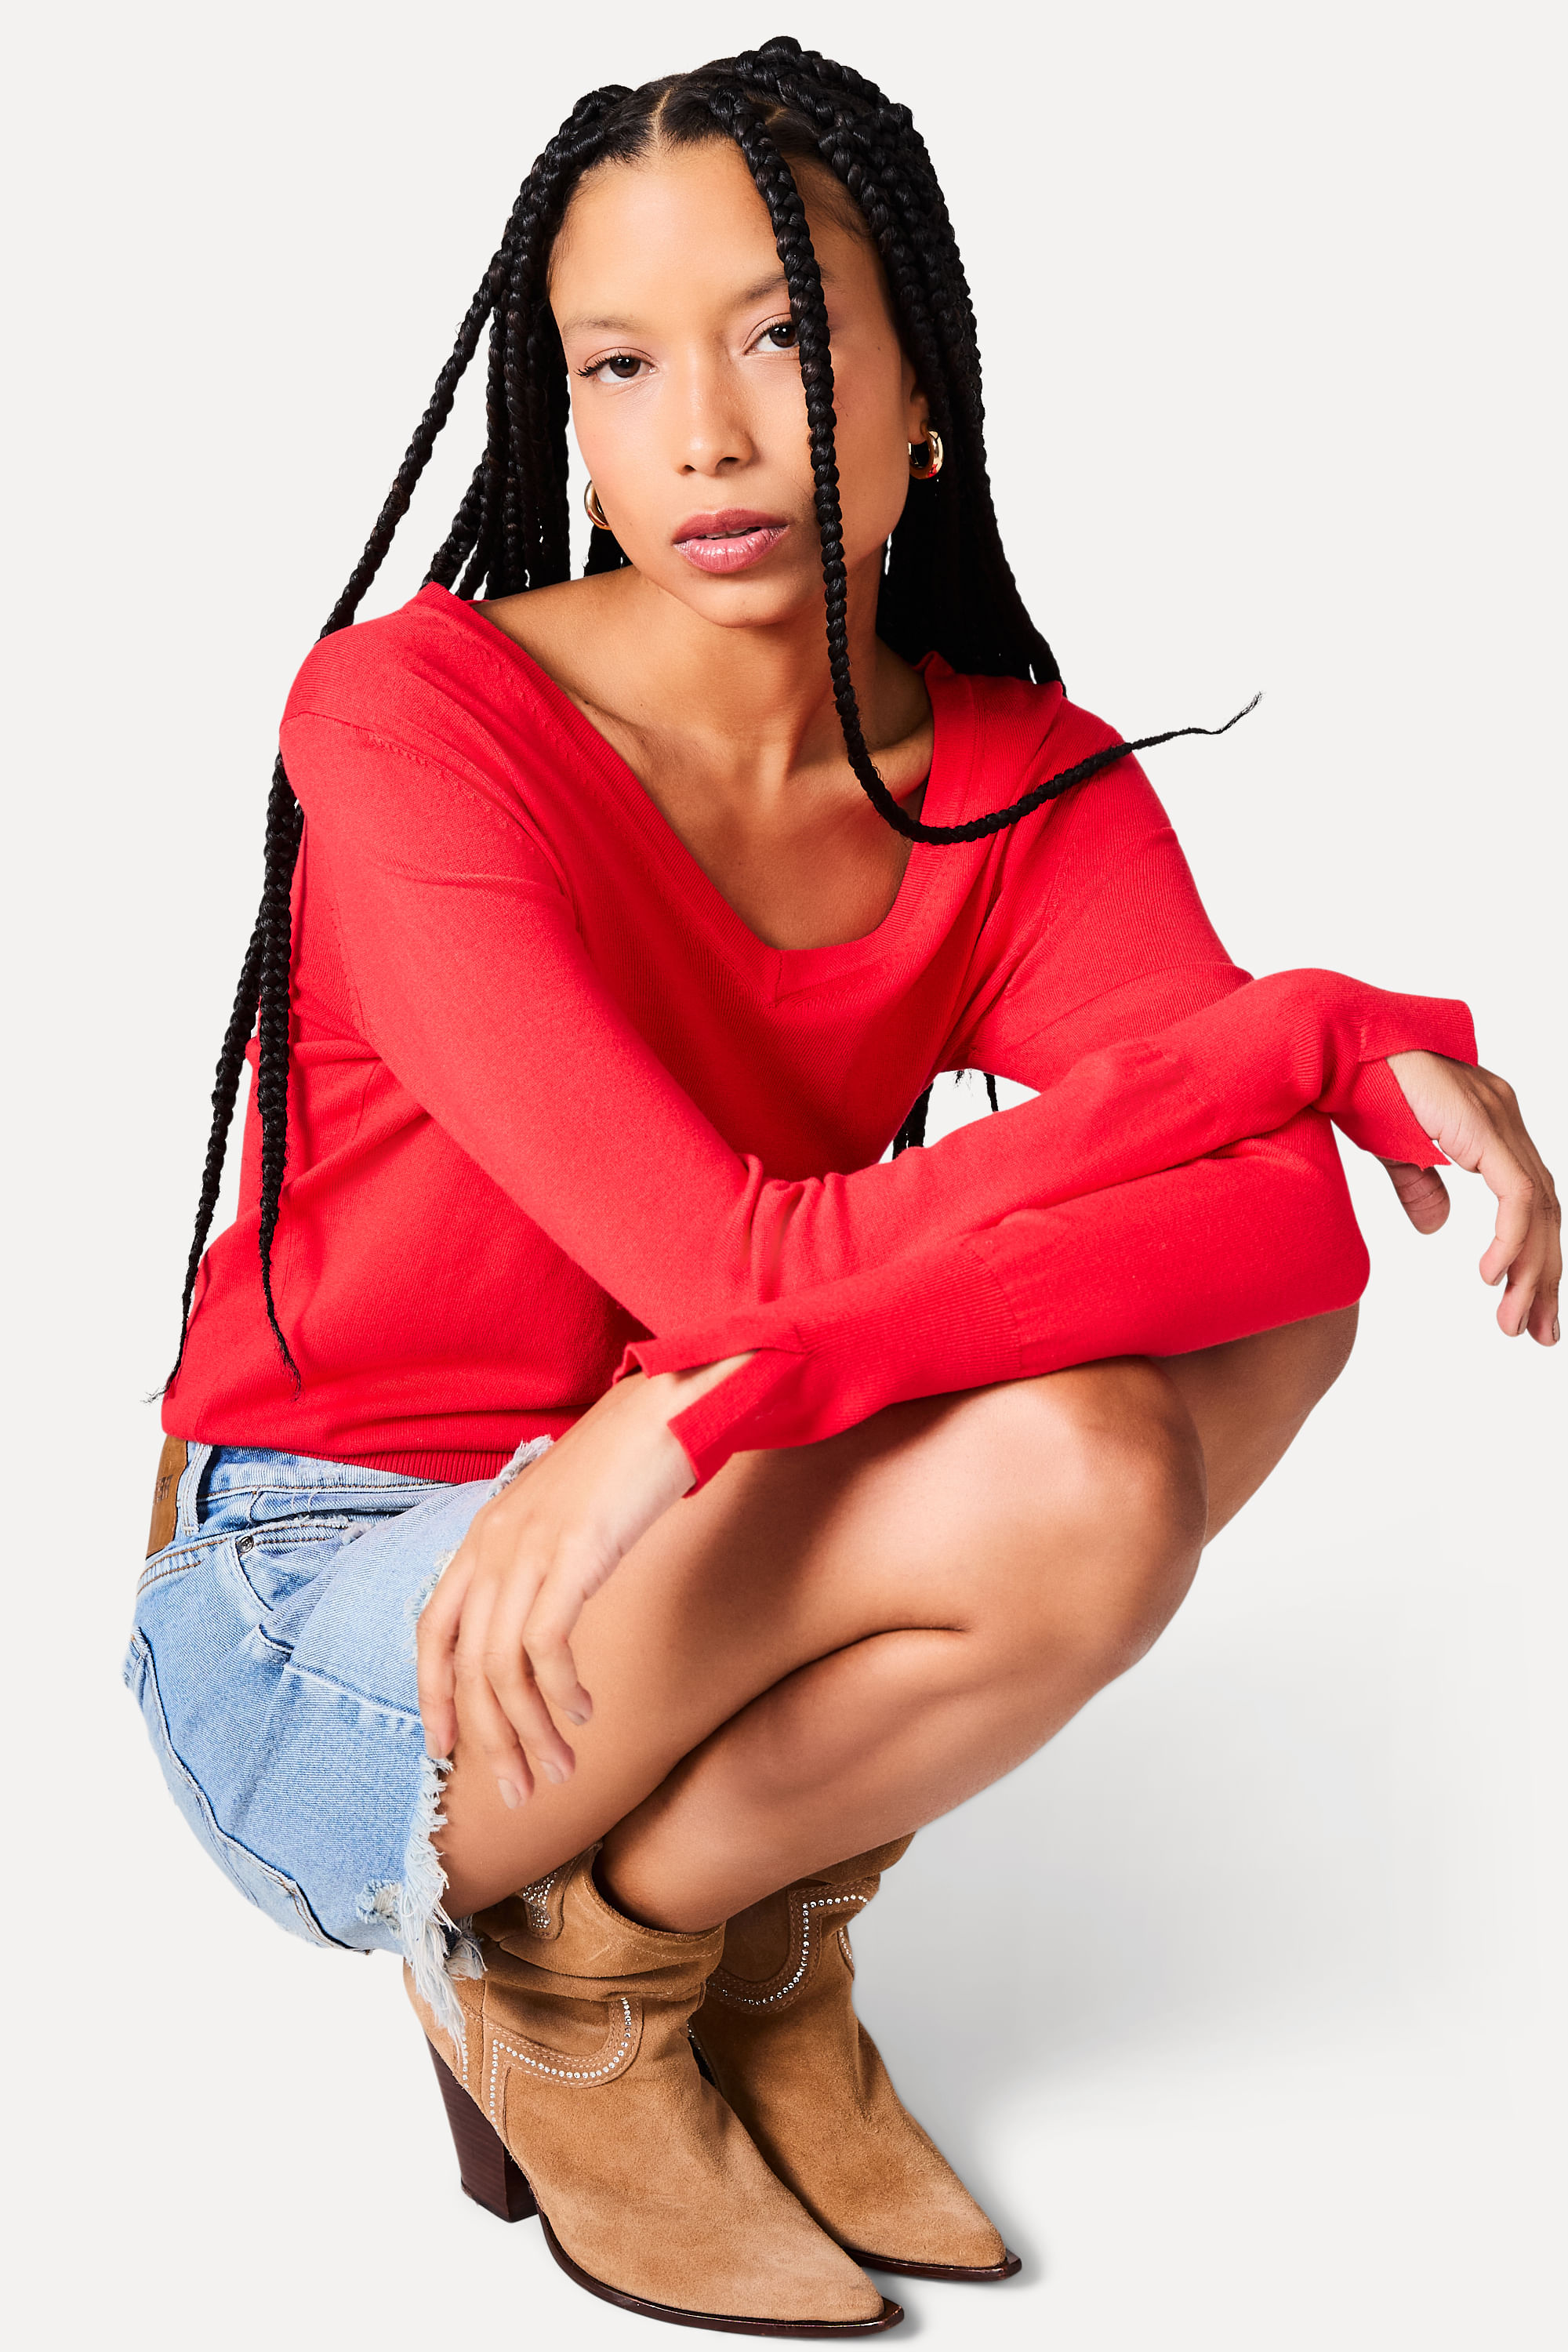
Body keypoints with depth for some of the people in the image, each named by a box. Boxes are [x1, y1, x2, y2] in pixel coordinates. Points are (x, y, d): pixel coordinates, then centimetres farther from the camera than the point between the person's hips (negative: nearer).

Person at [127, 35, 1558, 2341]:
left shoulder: (1032, 791, -6)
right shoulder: (413, 722, -20)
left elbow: (1297, 1207, -24)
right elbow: (749, 1271, -31)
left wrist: (713, 1395, -37)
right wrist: (1312, 1031, -31)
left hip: (686, 1613, 5)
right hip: (326, 1626, -5)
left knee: (1275, 1258, -18)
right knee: (1062, 1482, -30)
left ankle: (740, 1930, -1)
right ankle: (539, 1966, -3)